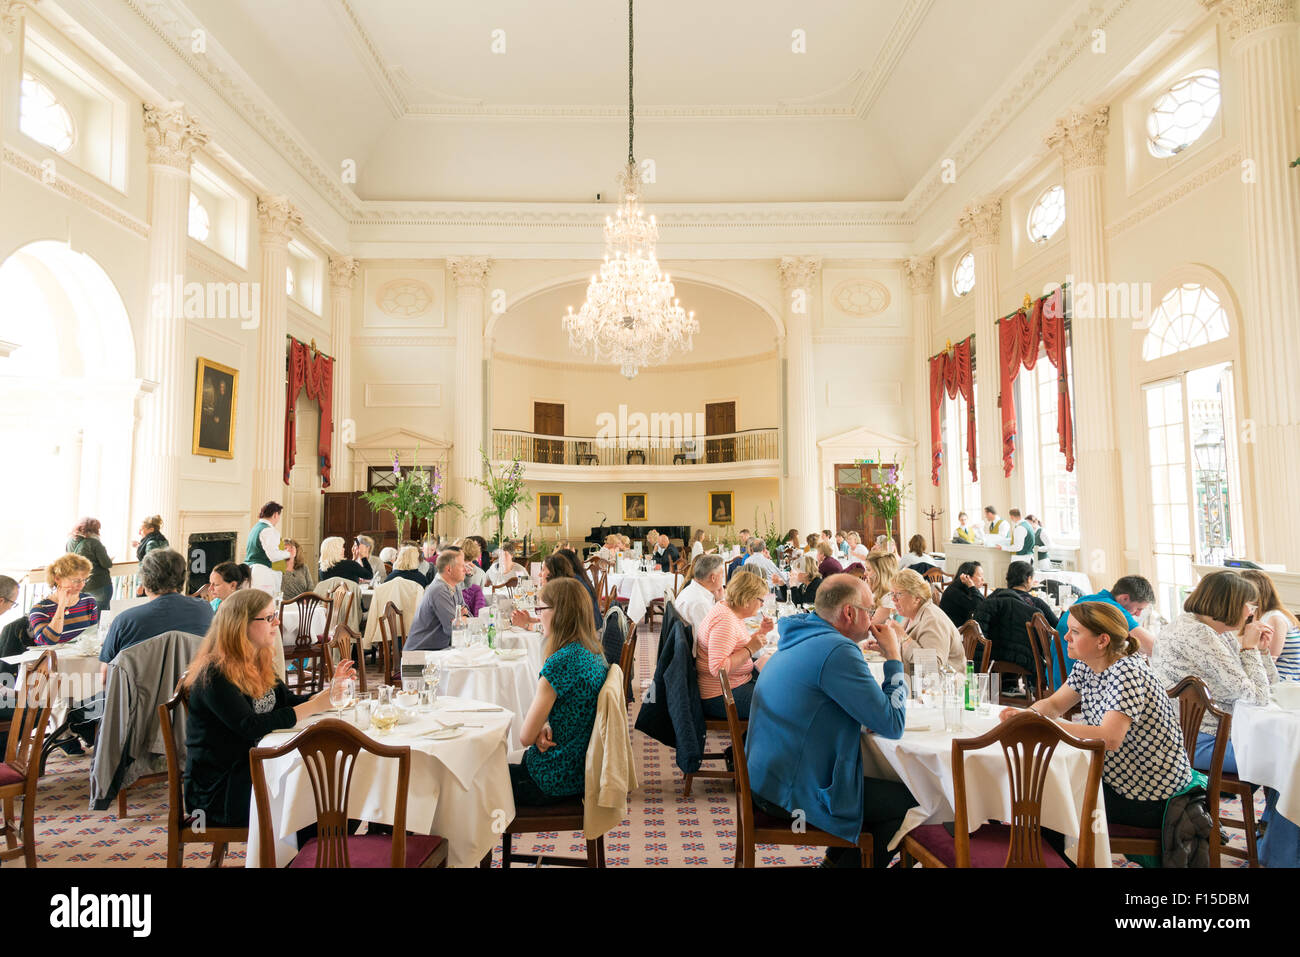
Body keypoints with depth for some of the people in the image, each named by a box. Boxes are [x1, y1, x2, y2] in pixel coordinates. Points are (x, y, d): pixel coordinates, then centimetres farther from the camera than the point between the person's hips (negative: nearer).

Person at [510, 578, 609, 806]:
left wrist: (541, 730, 2)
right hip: (580, 772, 8)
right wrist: (546, 728, -5)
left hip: (557, 779, -8)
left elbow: (525, 737, -18)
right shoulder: (593, 652, 2)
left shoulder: (560, 663, -26)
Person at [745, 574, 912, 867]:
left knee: (883, 783, 22)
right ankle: (844, 863, 15)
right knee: (908, 800, 1)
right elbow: (892, 725, -18)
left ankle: (834, 861, 28)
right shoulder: (837, 651, -22)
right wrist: (893, 657, -6)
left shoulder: (800, 640, 10)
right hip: (790, 796, -10)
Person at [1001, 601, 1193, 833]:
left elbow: (1110, 738, -36)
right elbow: (1054, 703, 8)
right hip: (1119, 777, 8)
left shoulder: (1127, 673, -25)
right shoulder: (1086, 667, 1)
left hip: (1150, 796, -7)